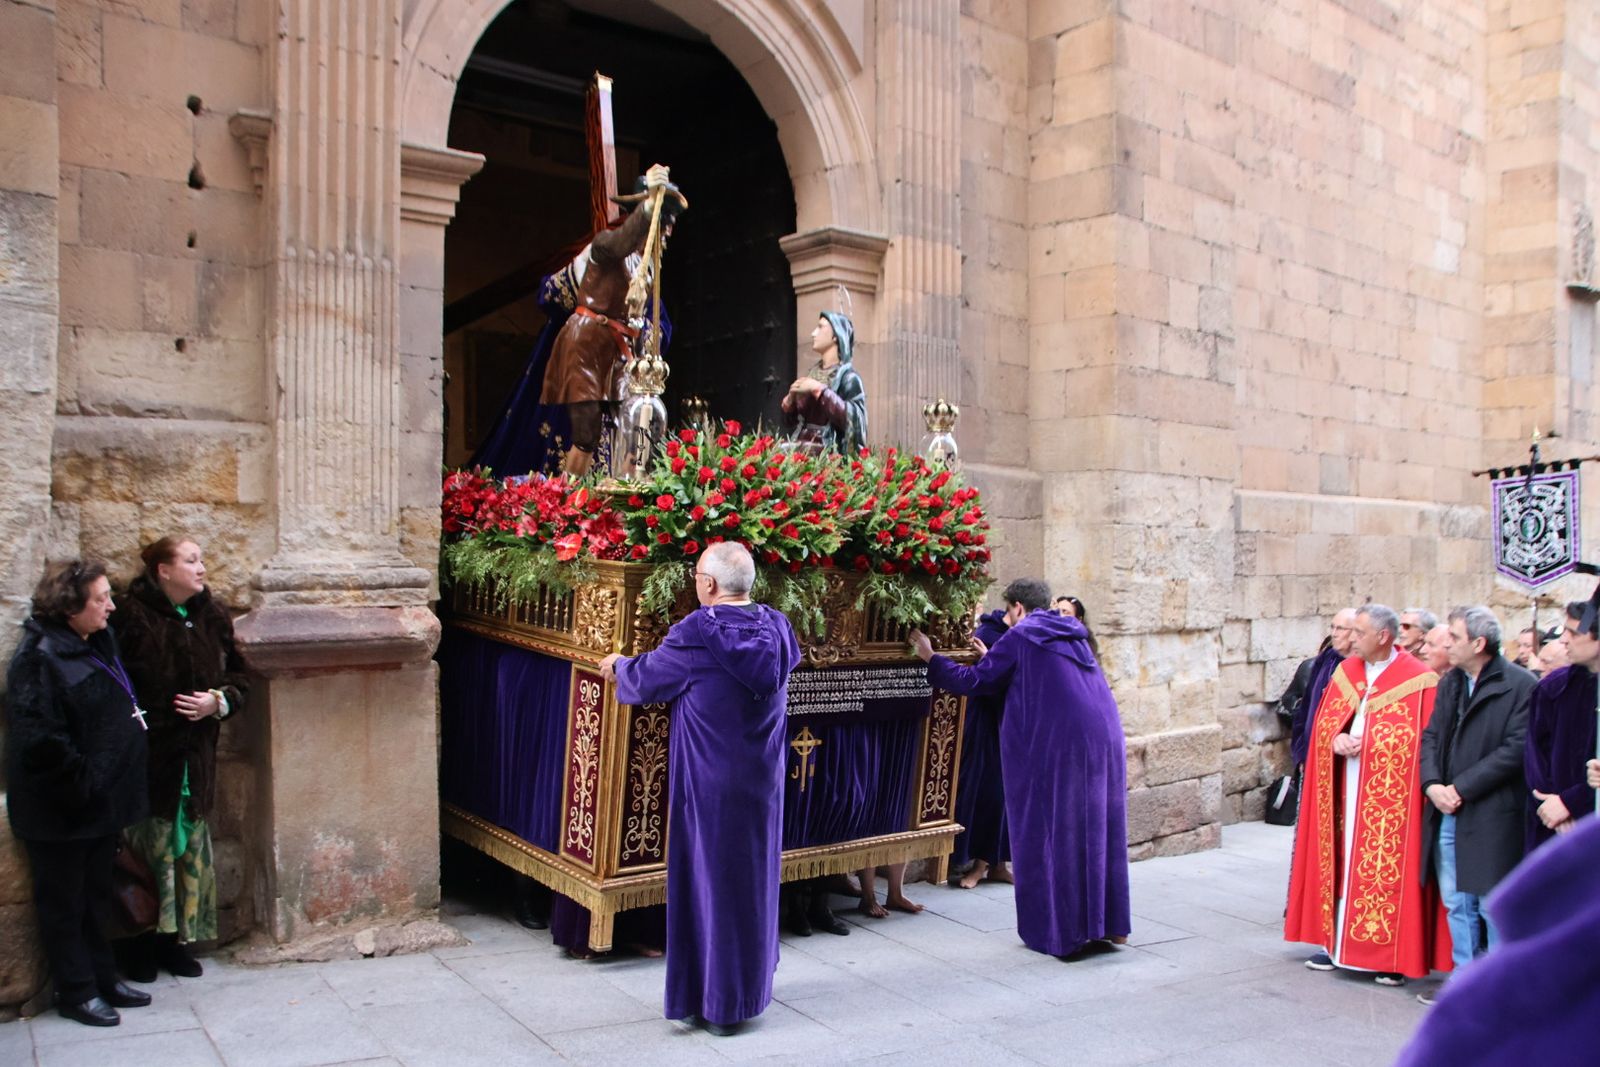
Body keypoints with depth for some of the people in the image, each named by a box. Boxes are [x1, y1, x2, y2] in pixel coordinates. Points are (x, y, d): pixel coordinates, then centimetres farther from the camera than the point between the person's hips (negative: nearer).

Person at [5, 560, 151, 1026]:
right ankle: (76, 993, 22)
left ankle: (103, 977, 33)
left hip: (99, 803, 8)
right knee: (64, 903, 9)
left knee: (95, 897, 20)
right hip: (59, 812, -8)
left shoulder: (97, 644, 5)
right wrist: (82, 784, -19)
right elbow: (38, 739, -27)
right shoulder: (39, 659, -22)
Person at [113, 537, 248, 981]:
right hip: (147, 756, -5)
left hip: (196, 756, 5)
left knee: (191, 847, 10)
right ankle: (140, 945, 16)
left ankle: (176, 939, 23)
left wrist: (218, 702, -6)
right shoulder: (132, 616, -10)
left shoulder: (212, 617, 6)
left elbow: (238, 678, 12)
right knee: (150, 845, 0)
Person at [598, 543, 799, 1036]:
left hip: (709, 785, -5)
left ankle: (713, 1000, 18)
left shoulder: (696, 634, -18)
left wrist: (619, 664, 20)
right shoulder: (776, 629, -2)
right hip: (762, 784, 5)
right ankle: (747, 990, 28)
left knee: (707, 880, 7)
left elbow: (646, 680, -5)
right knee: (753, 879, 16)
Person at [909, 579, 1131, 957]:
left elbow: (974, 681, 1)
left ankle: (1058, 931, 11)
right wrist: (993, 658, 38)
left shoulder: (1019, 637, -1)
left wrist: (930, 658, 13)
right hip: (1102, 741, 7)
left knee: (1049, 832, 5)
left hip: (1054, 745, -7)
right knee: (1097, 827, 15)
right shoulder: (1073, 636, 20)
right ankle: (1109, 925, 22)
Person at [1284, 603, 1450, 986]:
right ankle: (1336, 942, 21)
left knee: (1387, 867, -2)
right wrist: (1336, 740, -9)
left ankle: (1393, 957, 10)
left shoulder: (1418, 680, -8)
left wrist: (1364, 742, -17)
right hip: (1344, 792, 5)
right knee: (1342, 863, 11)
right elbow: (1324, 721, 12)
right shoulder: (1346, 671, 9)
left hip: (1389, 796, -5)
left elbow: (1424, 742, -9)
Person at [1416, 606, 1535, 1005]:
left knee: (1494, 907, 2)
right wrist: (1433, 784, -6)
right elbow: (1431, 736, 11)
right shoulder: (1449, 683, 11)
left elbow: (1515, 750, -15)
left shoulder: (1521, 685, -11)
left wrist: (1461, 788, -15)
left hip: (1492, 816, -6)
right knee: (1457, 904, 14)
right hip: (1446, 814, 7)